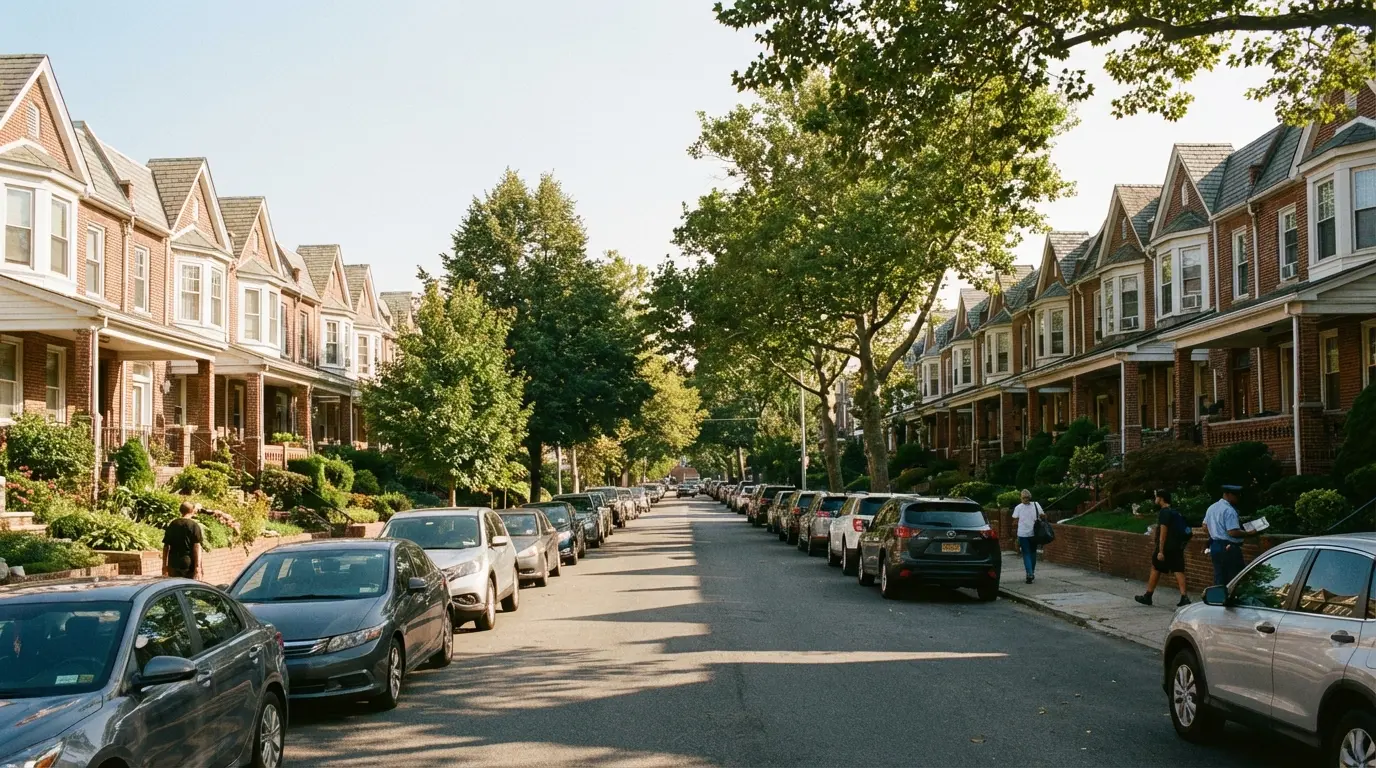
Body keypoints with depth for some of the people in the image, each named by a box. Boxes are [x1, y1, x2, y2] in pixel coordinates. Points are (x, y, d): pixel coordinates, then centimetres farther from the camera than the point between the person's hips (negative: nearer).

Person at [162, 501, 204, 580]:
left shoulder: (172, 525, 6)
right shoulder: (194, 525, -7)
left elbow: (166, 546, 8)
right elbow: (197, 547, -13)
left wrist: (164, 565, 16)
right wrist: (197, 567, -15)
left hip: (174, 564, 4)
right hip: (189, 564, -4)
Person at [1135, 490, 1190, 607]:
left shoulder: (1164, 512, -12)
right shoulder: (1176, 512, 16)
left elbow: (1163, 532, -18)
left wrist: (1160, 551, -20)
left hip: (1166, 547, -7)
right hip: (1178, 547, 7)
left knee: (1155, 570, 6)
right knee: (1179, 571, 0)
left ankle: (1148, 596, 15)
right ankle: (1184, 597, -12)